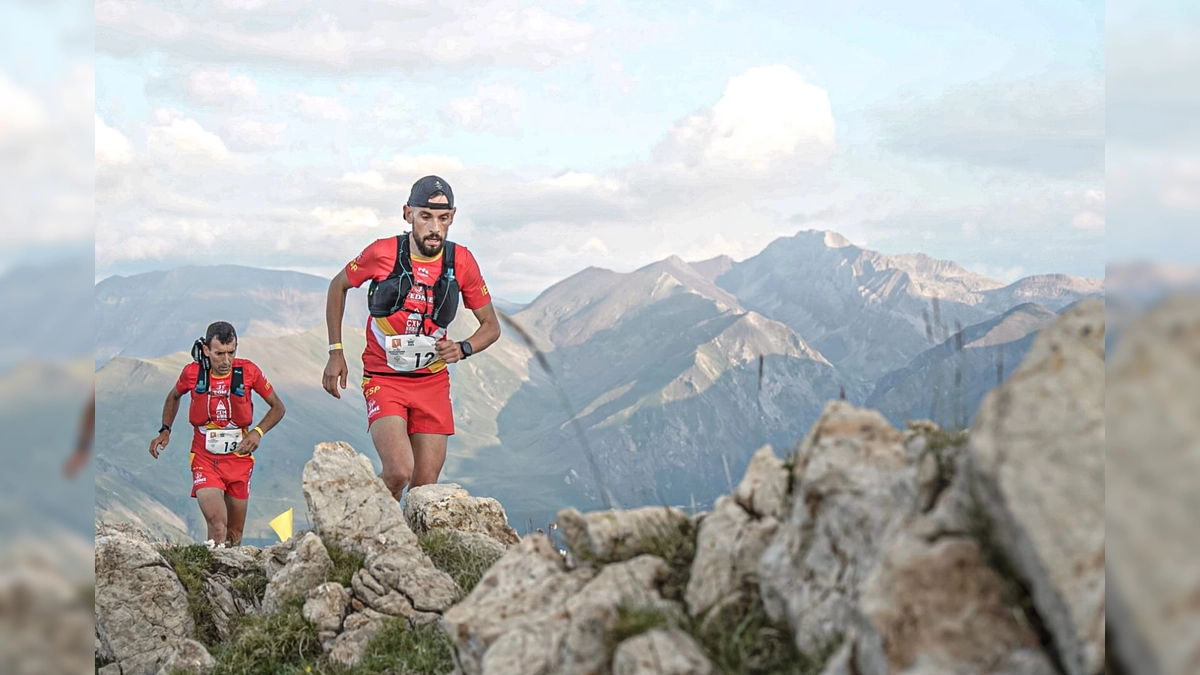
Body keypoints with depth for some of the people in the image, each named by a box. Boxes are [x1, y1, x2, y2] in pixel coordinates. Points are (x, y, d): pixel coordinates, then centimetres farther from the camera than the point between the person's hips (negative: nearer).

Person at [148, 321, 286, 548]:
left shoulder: (248, 371, -9)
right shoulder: (192, 373, -8)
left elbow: (278, 407, 2)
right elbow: (174, 397, 16)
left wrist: (258, 432, -14)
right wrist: (165, 430, 6)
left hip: (239, 458, 2)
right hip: (205, 459, -2)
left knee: (235, 535, 12)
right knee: (217, 528, -21)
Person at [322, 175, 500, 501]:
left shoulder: (461, 262, -3)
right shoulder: (382, 253, -10)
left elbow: (491, 326, 7)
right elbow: (338, 286, 9)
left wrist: (462, 349, -14)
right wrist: (335, 352, 4)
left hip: (433, 382, 3)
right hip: (384, 379, -3)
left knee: (425, 488, 2)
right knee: (399, 472, -23)